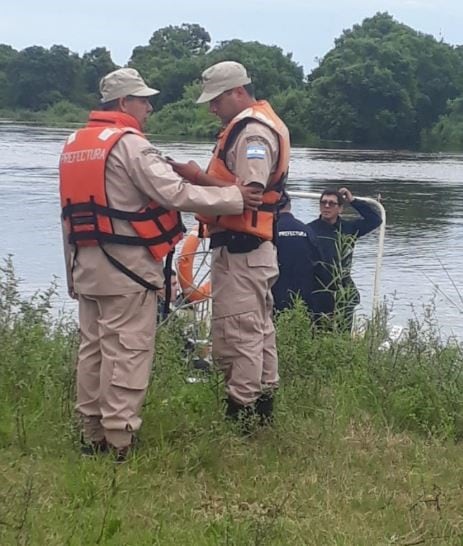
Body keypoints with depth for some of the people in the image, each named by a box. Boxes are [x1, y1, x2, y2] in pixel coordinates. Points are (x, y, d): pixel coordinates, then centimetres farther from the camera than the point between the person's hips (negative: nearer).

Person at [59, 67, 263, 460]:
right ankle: (119, 441, -3)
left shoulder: (74, 145, 14)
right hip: (125, 265, -9)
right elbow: (176, 194, -20)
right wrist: (234, 198, -13)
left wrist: (73, 269, 21)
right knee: (127, 352, -4)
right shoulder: (129, 144, -13)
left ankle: (93, 435, 19)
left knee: (93, 348, 13)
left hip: (86, 264, 9)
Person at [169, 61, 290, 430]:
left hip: (240, 250, -11)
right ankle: (262, 408, 25)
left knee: (237, 334, -8)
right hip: (253, 248, 11)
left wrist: (200, 178, -19)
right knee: (259, 330, 16)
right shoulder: (260, 124, 18)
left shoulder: (252, 130, -15)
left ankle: (241, 413, -3)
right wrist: (204, 179, 6)